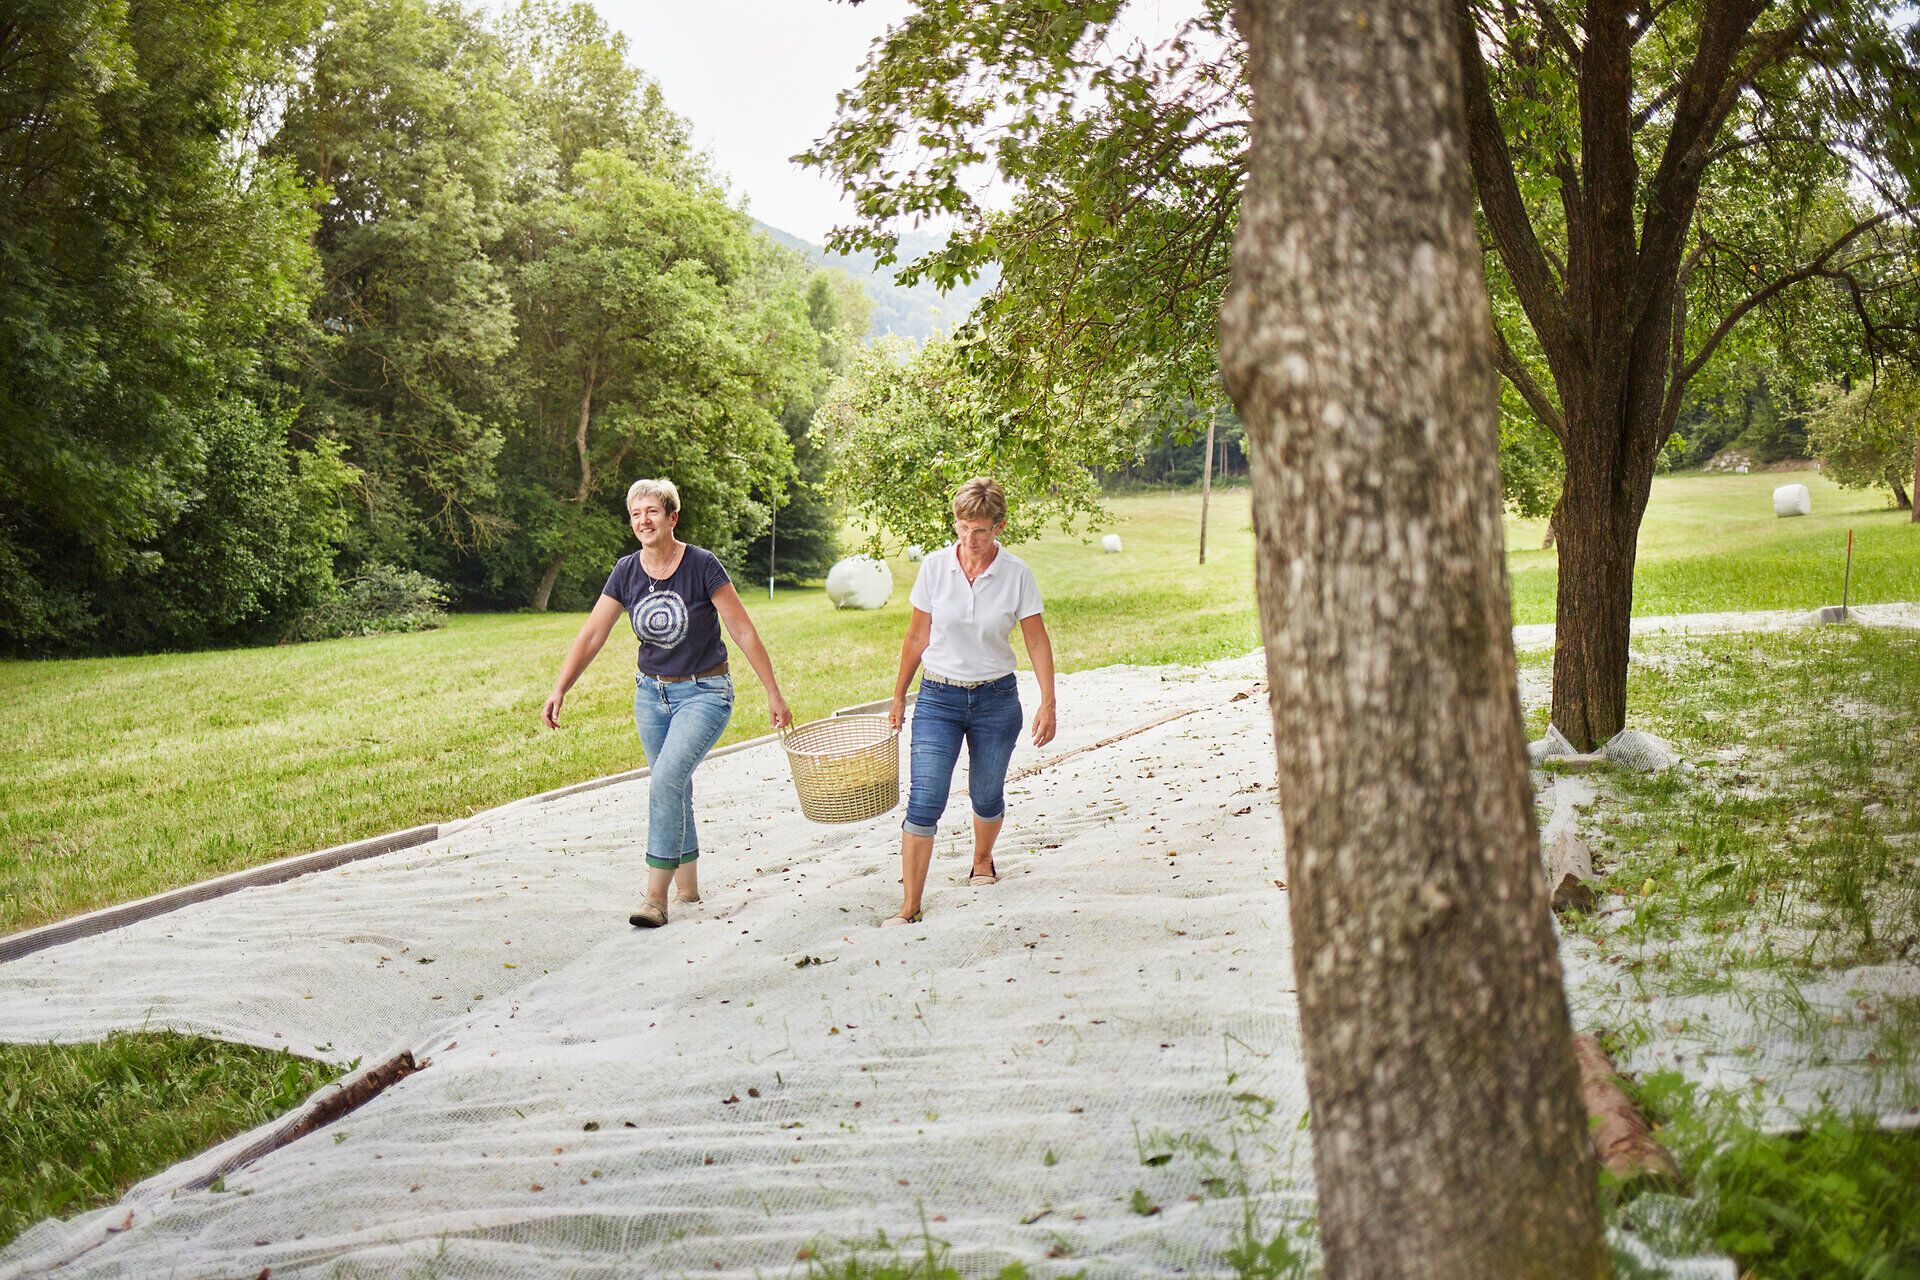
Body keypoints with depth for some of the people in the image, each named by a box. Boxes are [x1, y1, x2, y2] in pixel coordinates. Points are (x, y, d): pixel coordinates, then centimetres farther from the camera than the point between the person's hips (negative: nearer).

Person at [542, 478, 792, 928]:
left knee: (667, 780, -21)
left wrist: (773, 693, -10)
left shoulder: (702, 565, -15)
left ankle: (656, 898, -17)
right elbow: (591, 636, -2)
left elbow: (743, 631, -11)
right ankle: (688, 888, 27)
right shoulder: (626, 572, -2)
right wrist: (559, 690, -12)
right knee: (674, 790, 12)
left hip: (704, 693, -5)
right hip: (652, 693, 5)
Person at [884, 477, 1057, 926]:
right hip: (938, 698, 0)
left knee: (986, 796, 14)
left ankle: (982, 861, 46)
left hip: (996, 699, 0)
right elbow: (917, 636, 4)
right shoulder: (935, 567, -5)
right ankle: (909, 906, -9)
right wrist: (899, 696, 9)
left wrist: (1048, 703, -8)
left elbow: (1037, 640, -2)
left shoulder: (1016, 574, -7)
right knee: (924, 800, -11)